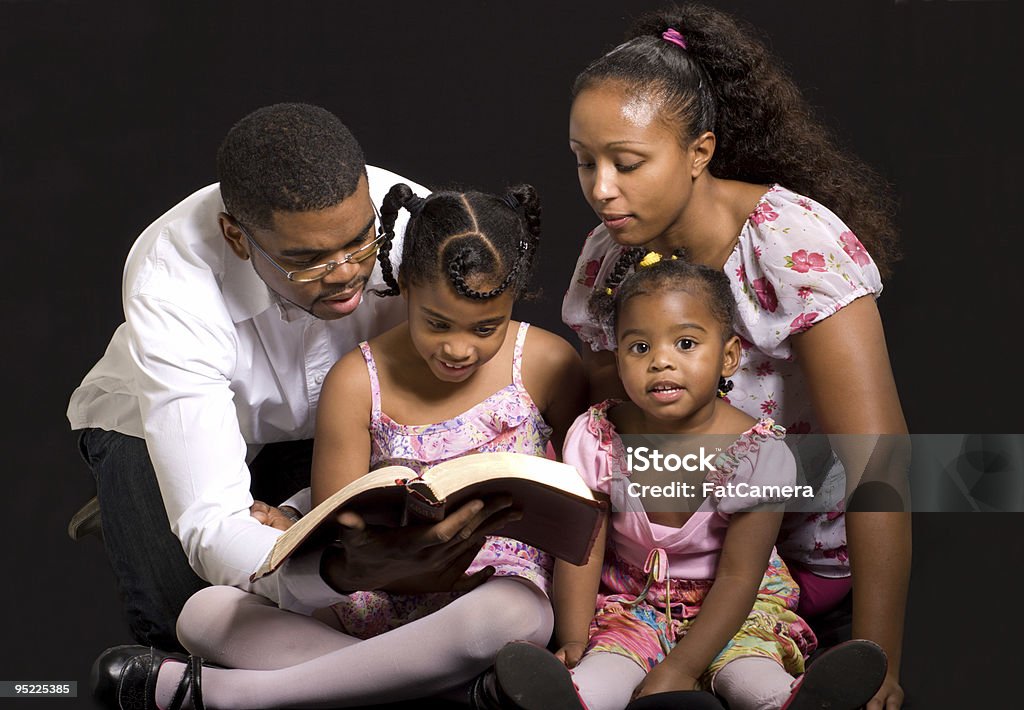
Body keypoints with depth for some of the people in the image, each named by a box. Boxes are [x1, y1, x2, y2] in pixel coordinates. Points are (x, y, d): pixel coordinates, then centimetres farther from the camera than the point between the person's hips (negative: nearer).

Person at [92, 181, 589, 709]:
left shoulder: (547, 365, -2)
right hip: (383, 599, 3)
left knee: (505, 617, -42)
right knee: (203, 613, -13)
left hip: (504, 590, -2)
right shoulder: (358, 382, -2)